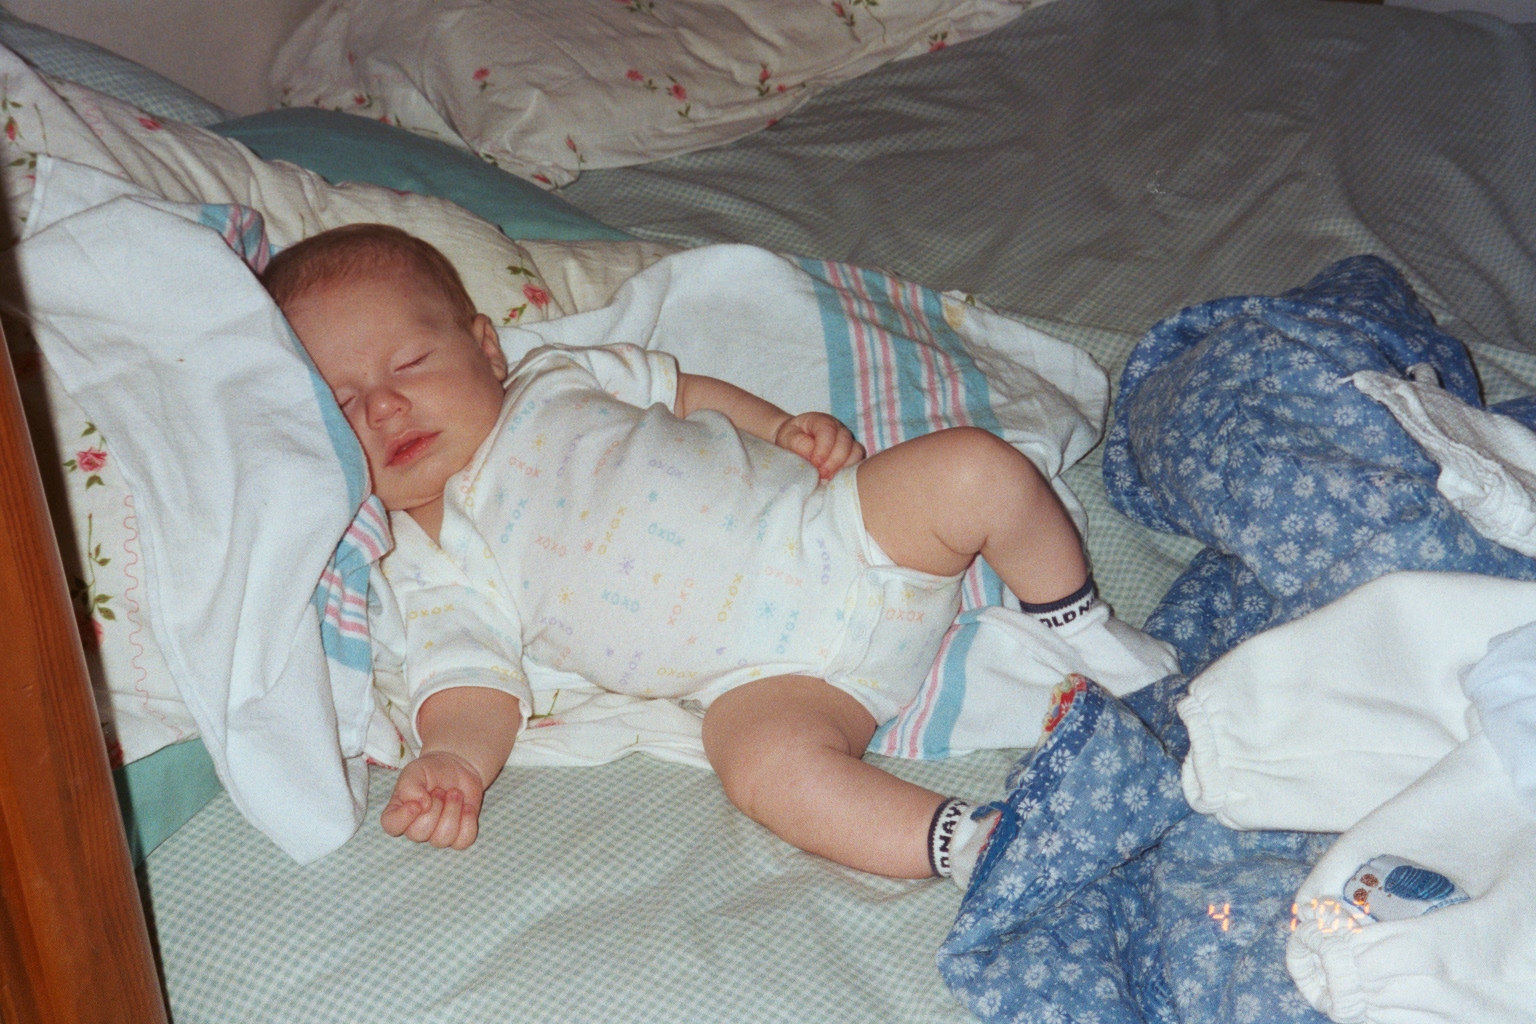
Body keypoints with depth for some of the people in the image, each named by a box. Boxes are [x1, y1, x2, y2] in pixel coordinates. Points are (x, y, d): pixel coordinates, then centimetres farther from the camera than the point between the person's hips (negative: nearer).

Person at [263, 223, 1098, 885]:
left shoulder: (558, 378, 13)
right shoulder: (431, 567, 6)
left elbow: (693, 395, 22)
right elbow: (474, 683, -3)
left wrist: (789, 429, 5)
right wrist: (453, 761, -25)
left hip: (835, 524, 3)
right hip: (770, 672, -3)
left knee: (977, 467, -17)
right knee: (767, 760, -34)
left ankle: (1083, 635, 5)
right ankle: (973, 847, -32)